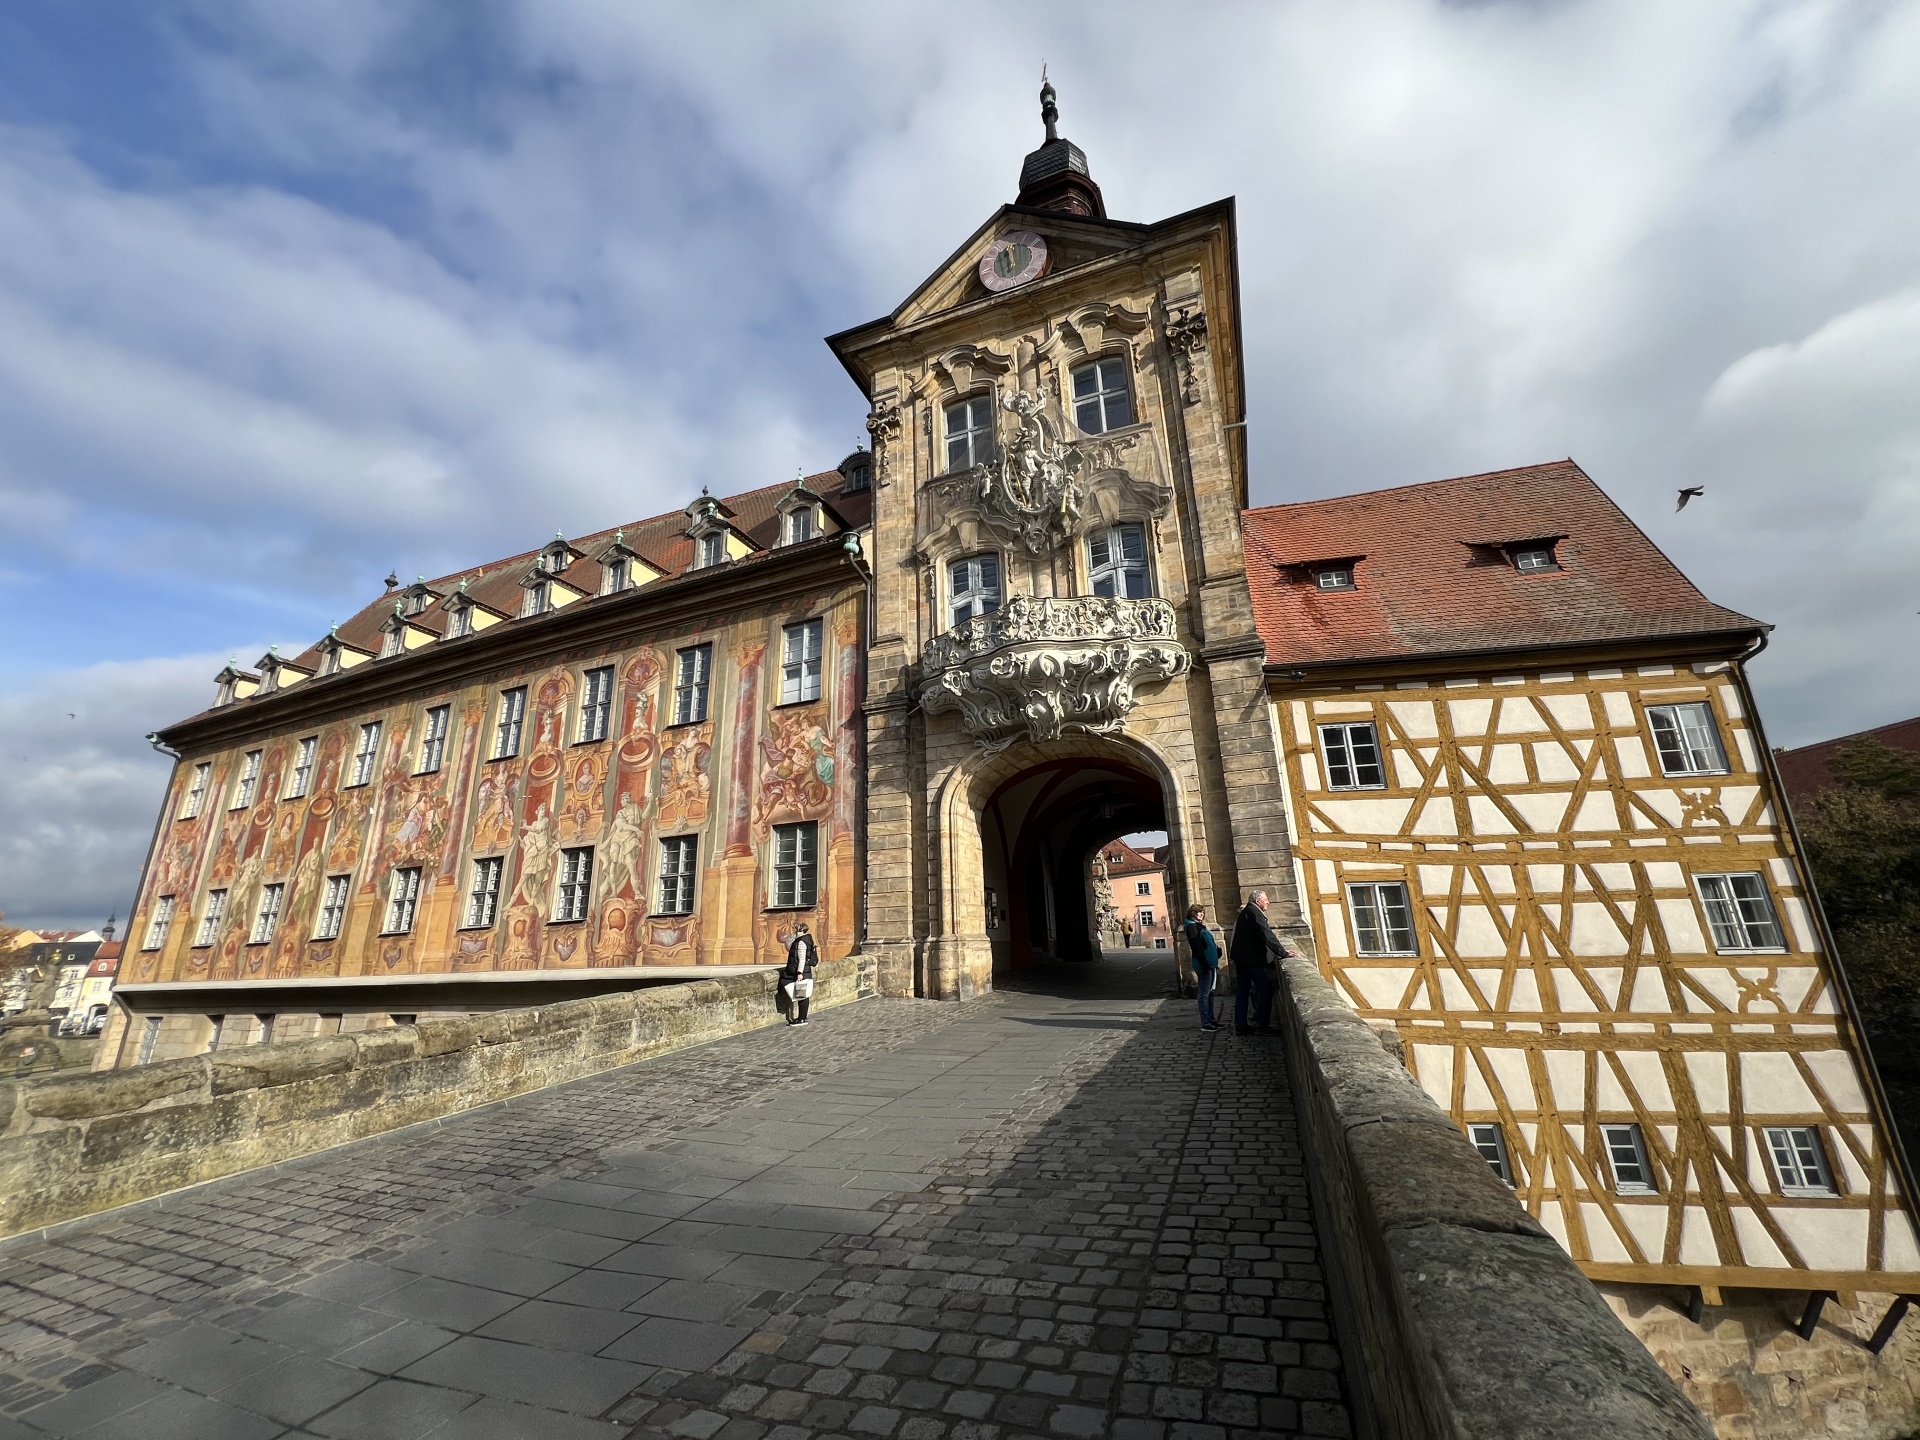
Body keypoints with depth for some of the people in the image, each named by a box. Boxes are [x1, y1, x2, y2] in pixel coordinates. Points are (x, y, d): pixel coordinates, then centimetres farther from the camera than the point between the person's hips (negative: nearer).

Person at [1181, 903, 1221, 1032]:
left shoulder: (1199, 926, 17)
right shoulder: (1192, 927, -12)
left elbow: (1208, 943, 16)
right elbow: (1197, 948, -18)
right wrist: (1205, 965, -21)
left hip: (1210, 964, 9)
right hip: (1204, 965, -9)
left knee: (1210, 993, 14)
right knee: (1205, 994, -4)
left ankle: (1211, 1019, 21)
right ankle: (1205, 1023, 0)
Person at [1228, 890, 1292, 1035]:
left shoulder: (1248, 912, 19)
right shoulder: (1254, 913, -13)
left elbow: (1264, 934, 22)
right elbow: (1266, 936, -21)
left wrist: (1281, 950, 16)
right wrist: (1283, 952, -19)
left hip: (1242, 958, 11)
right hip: (1250, 958, -11)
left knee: (1243, 990, 11)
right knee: (1265, 987, -8)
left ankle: (1240, 1025, 13)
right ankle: (1262, 1024, -6)